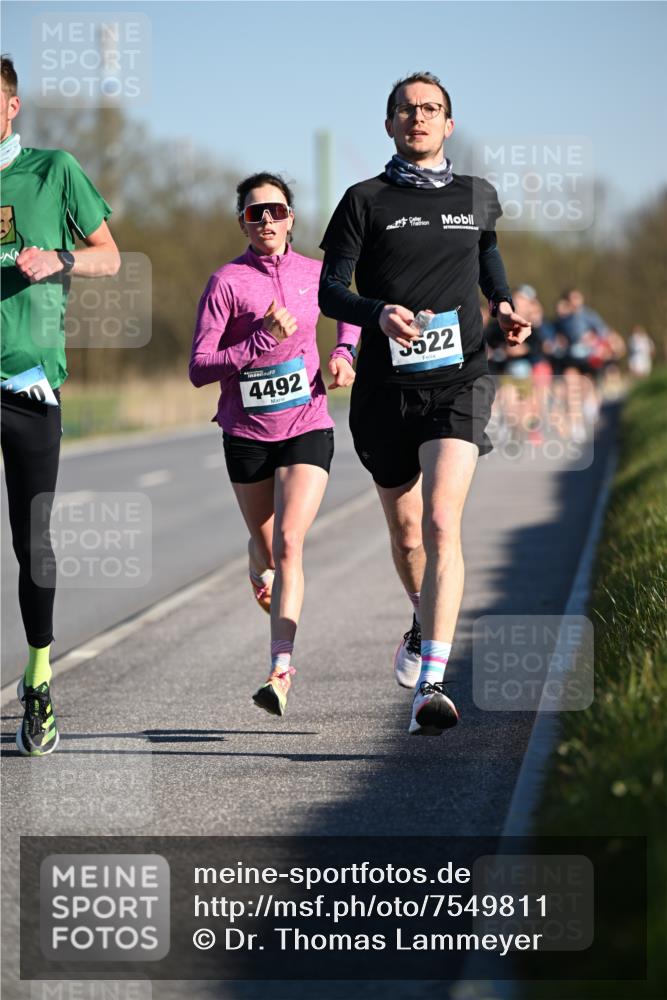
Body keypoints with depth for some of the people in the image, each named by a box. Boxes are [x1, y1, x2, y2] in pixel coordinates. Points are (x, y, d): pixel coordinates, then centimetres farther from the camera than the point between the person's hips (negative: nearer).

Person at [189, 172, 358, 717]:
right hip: (247, 433, 0)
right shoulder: (227, 281, -8)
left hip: (307, 429, 0)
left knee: (288, 543, -17)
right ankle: (263, 573, 56)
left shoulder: (312, 272, 2)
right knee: (265, 545, 16)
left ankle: (281, 671, -21)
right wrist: (264, 340, -22)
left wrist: (344, 353, 6)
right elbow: (199, 368, -13)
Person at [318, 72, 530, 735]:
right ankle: (423, 623, 47)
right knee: (404, 530, 15)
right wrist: (378, 314, -21)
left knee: (441, 523, -20)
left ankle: (431, 683, -26)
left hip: (458, 381, -1)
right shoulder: (365, 201, 4)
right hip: (386, 385, 1)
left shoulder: (477, 198, 10)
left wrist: (503, 306, 9)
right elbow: (329, 289, -1)